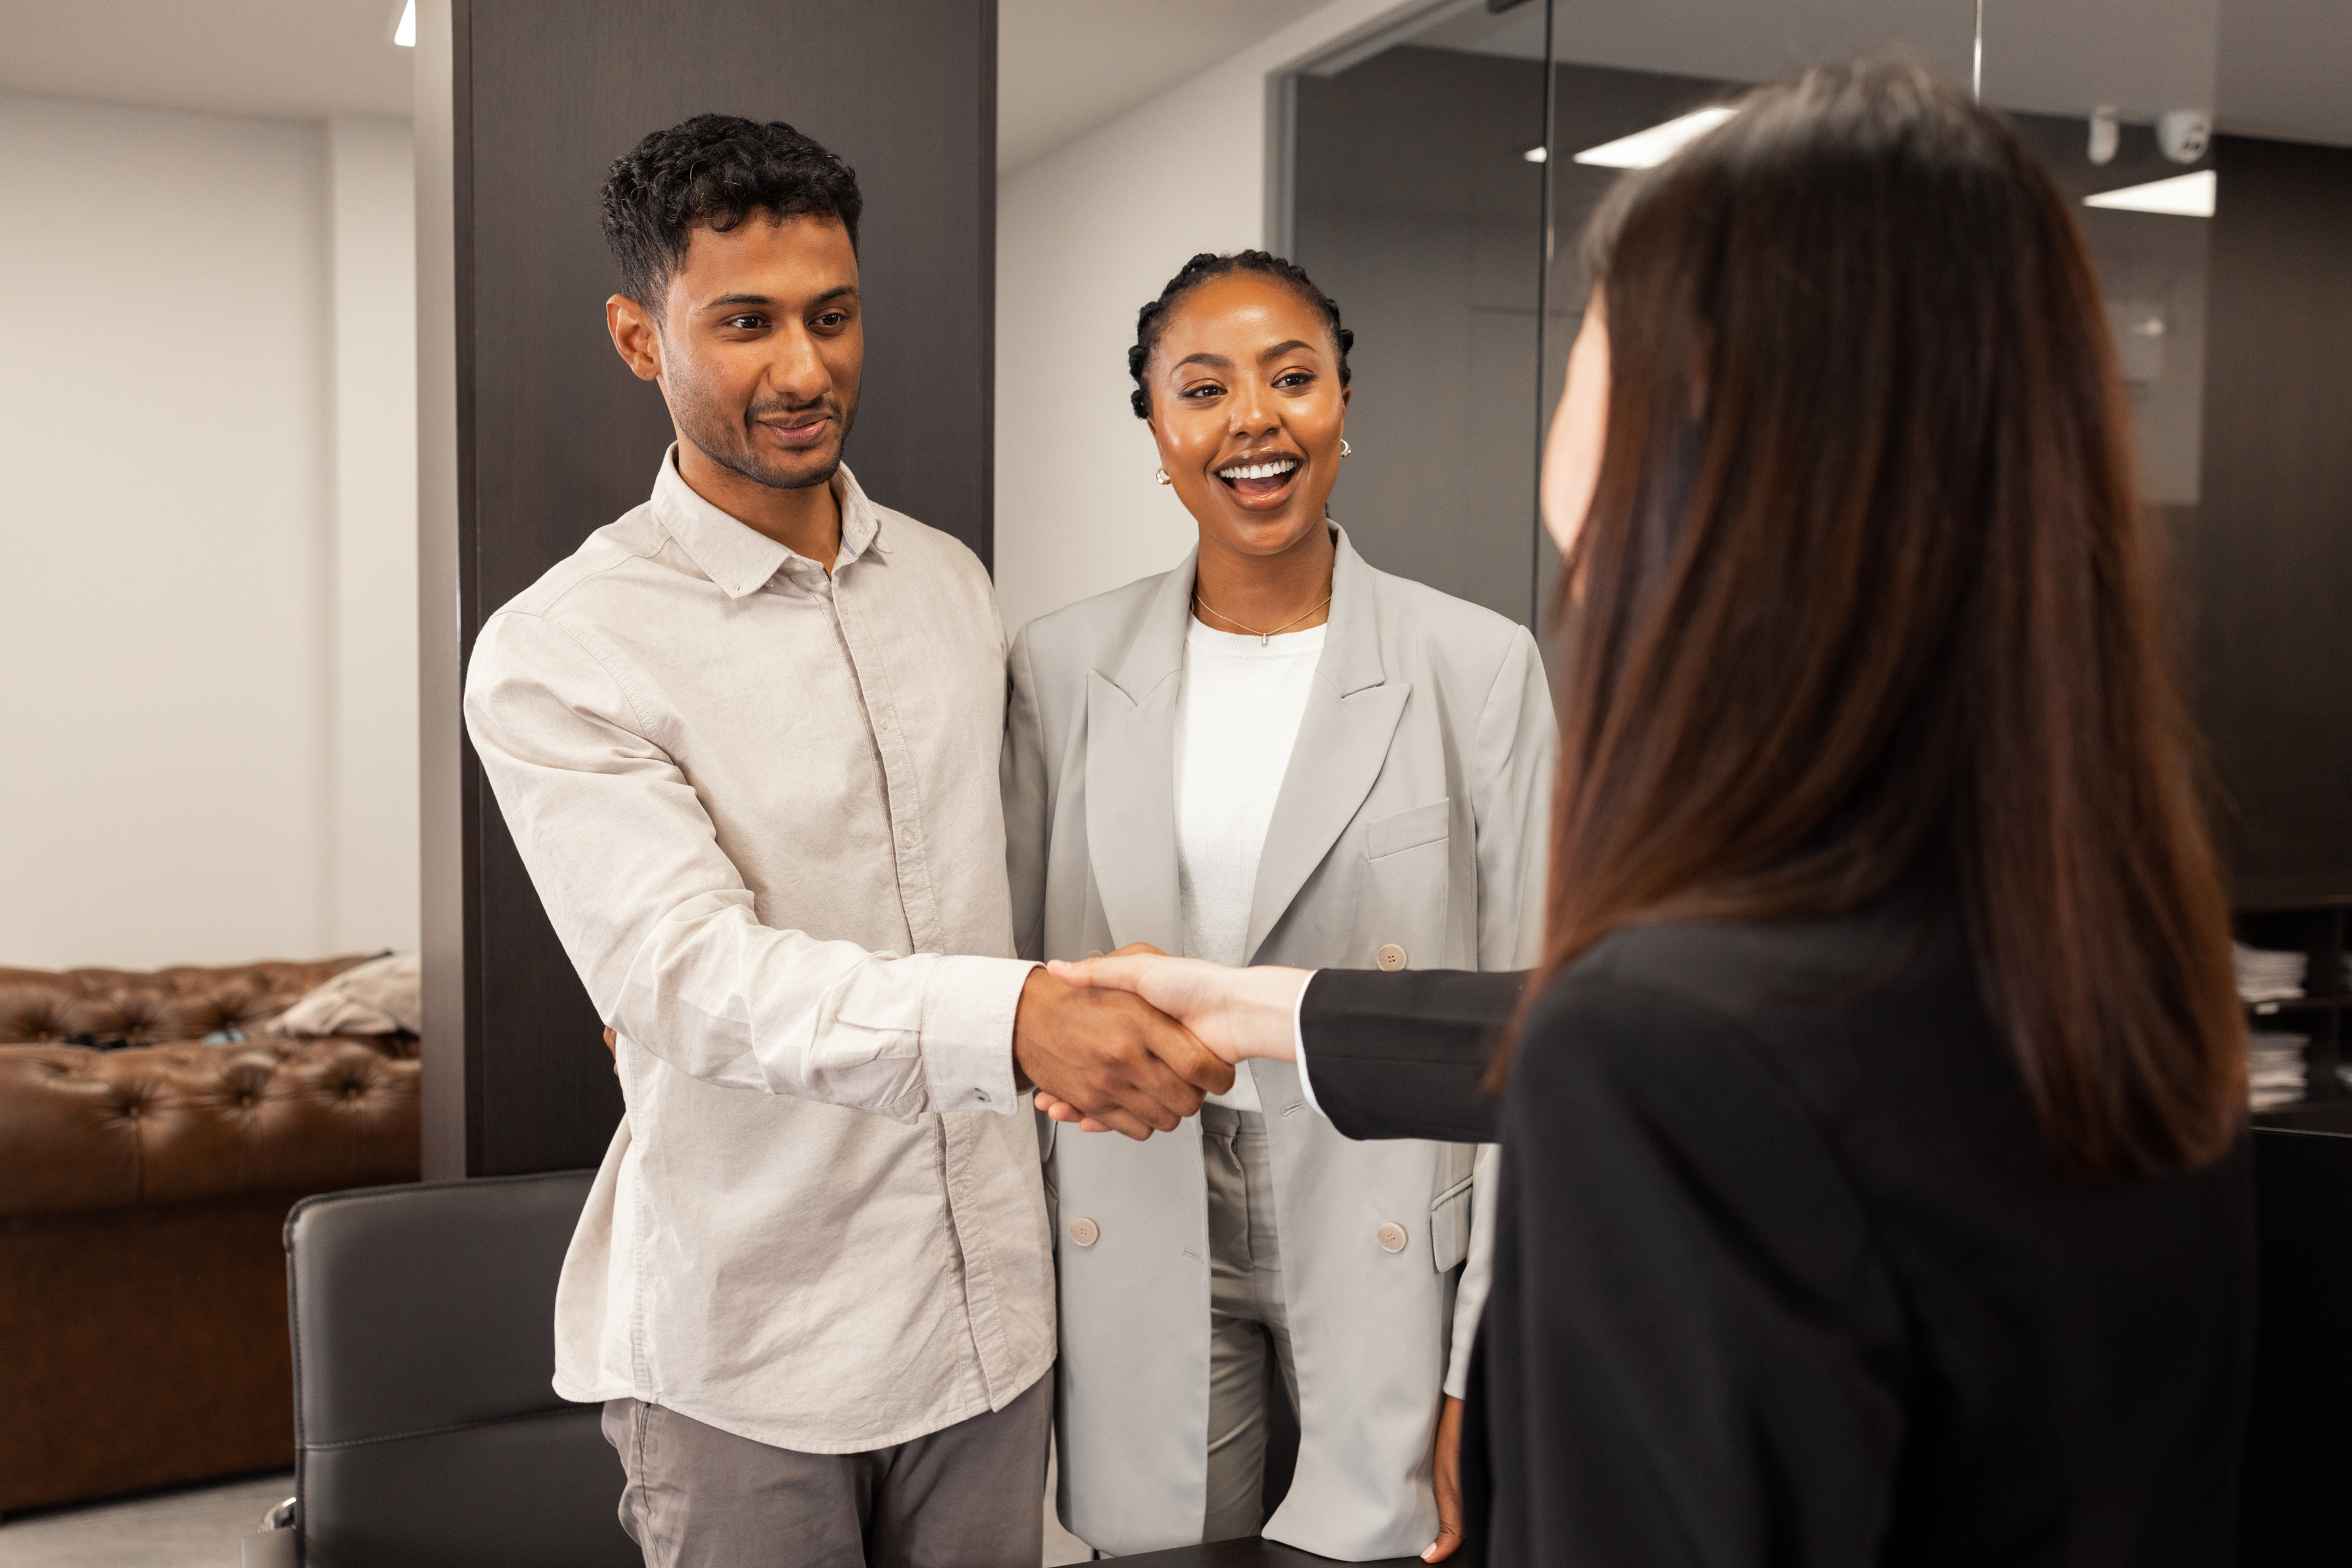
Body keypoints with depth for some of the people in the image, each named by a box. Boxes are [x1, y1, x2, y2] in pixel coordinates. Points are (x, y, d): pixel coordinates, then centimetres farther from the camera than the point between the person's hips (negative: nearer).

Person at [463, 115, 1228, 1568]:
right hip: (744, 1354, -4)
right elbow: (689, 974, -25)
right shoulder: (556, 655, -13)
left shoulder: (954, 585, 7)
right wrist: (1013, 1019, -39)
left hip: (990, 1305, 5)